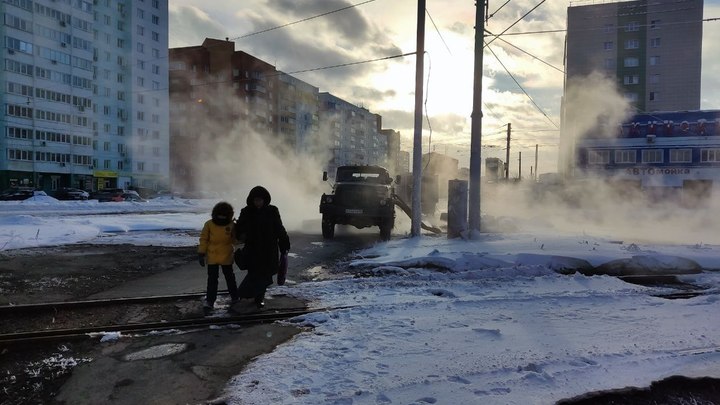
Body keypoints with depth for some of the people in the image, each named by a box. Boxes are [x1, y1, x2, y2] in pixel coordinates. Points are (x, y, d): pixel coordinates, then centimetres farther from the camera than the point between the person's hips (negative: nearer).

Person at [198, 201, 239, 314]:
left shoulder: (232, 225, -6)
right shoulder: (209, 224, -8)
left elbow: (235, 239, 3)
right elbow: (203, 239, -2)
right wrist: (201, 253, -5)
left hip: (227, 257, 1)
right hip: (212, 257, 0)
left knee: (230, 278, 14)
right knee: (212, 279, 5)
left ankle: (234, 297, 29)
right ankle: (210, 301, 12)